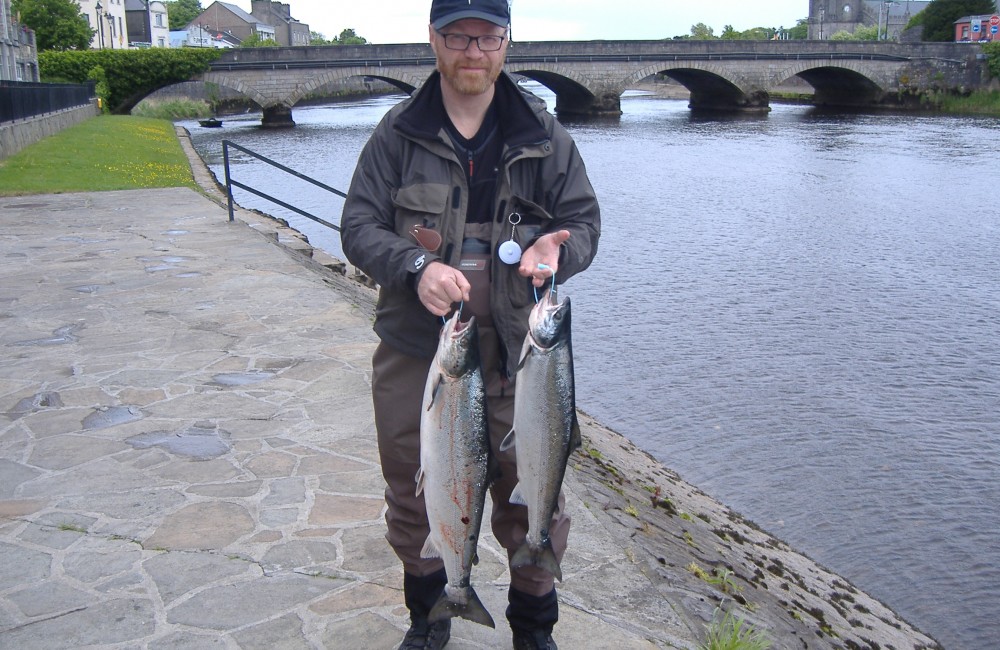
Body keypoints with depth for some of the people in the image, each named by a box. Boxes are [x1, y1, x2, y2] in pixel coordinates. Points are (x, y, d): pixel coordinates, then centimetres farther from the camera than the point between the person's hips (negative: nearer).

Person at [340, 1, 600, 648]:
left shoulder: (544, 134, 4)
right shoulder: (399, 133, 1)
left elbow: (584, 220, 6)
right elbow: (358, 226, -1)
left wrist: (555, 249, -18)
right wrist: (416, 266, -21)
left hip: (517, 354, 0)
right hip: (414, 352, 1)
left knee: (532, 499, 6)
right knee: (414, 496, 15)